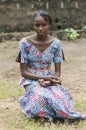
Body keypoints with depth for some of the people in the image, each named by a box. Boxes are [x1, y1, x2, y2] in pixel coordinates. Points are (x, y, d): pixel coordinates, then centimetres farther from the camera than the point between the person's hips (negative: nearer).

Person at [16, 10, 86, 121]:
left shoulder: (56, 43, -4)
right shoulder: (25, 43, -10)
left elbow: (57, 71, -2)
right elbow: (23, 72, -9)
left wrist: (48, 80, -24)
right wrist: (45, 78, -22)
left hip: (49, 79, 2)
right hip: (31, 80, -2)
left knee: (61, 99, -30)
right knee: (41, 98, -35)